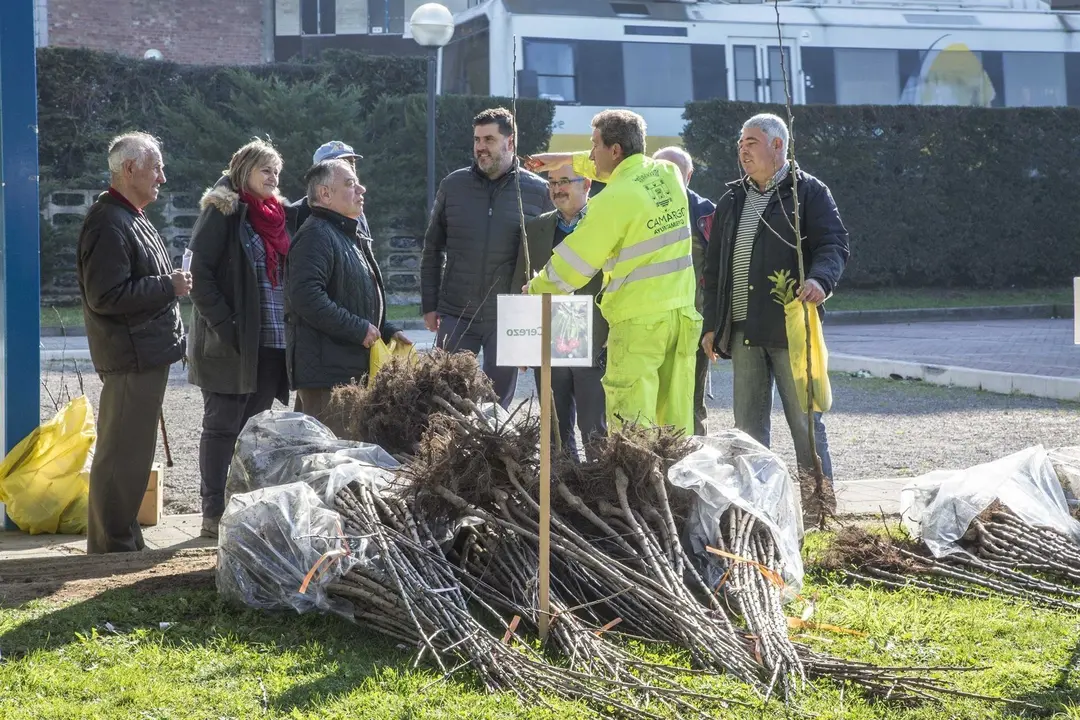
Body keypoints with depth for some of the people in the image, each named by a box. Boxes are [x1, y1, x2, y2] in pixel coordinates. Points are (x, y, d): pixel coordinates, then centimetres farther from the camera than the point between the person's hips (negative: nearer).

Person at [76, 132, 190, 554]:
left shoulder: (133, 221, 18)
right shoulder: (110, 225, -16)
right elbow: (105, 296, -24)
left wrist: (172, 283, 12)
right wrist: (168, 287, -17)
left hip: (146, 355, 11)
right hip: (131, 358, -11)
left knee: (131, 453, 16)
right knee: (122, 455, -7)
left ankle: (123, 542, 24)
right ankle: (111, 547, -2)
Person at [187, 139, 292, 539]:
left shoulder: (278, 214, 17)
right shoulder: (222, 211, -5)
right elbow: (199, 272, -12)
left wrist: (291, 328, 10)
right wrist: (224, 324, -19)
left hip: (271, 341, 7)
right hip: (231, 342, -7)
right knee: (222, 426, -1)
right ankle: (214, 514, 2)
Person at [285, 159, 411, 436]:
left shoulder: (352, 237, 23)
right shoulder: (316, 236, -12)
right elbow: (306, 297, -25)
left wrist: (387, 331, 16)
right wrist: (359, 329, -20)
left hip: (351, 369, 11)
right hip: (325, 370, -11)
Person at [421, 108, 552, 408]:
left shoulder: (537, 191, 0)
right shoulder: (453, 185, 5)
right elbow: (432, 250, 11)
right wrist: (429, 305, 7)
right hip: (456, 316, 1)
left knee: (499, 400, 7)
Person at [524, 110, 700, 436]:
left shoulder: (614, 200, -13)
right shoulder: (668, 174, 7)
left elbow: (571, 262, -6)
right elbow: (629, 168, 31)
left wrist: (532, 292, 10)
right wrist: (569, 160, 36)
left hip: (639, 321, -7)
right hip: (682, 313, 7)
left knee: (631, 424, -7)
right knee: (677, 424, 8)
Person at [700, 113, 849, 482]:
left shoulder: (808, 192, 2)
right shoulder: (731, 201, 18)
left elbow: (834, 244, -7)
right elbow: (714, 268, 21)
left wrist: (820, 279, -28)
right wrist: (712, 324, 14)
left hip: (791, 326, -5)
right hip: (742, 330, 5)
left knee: (804, 419, -3)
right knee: (748, 423, 8)